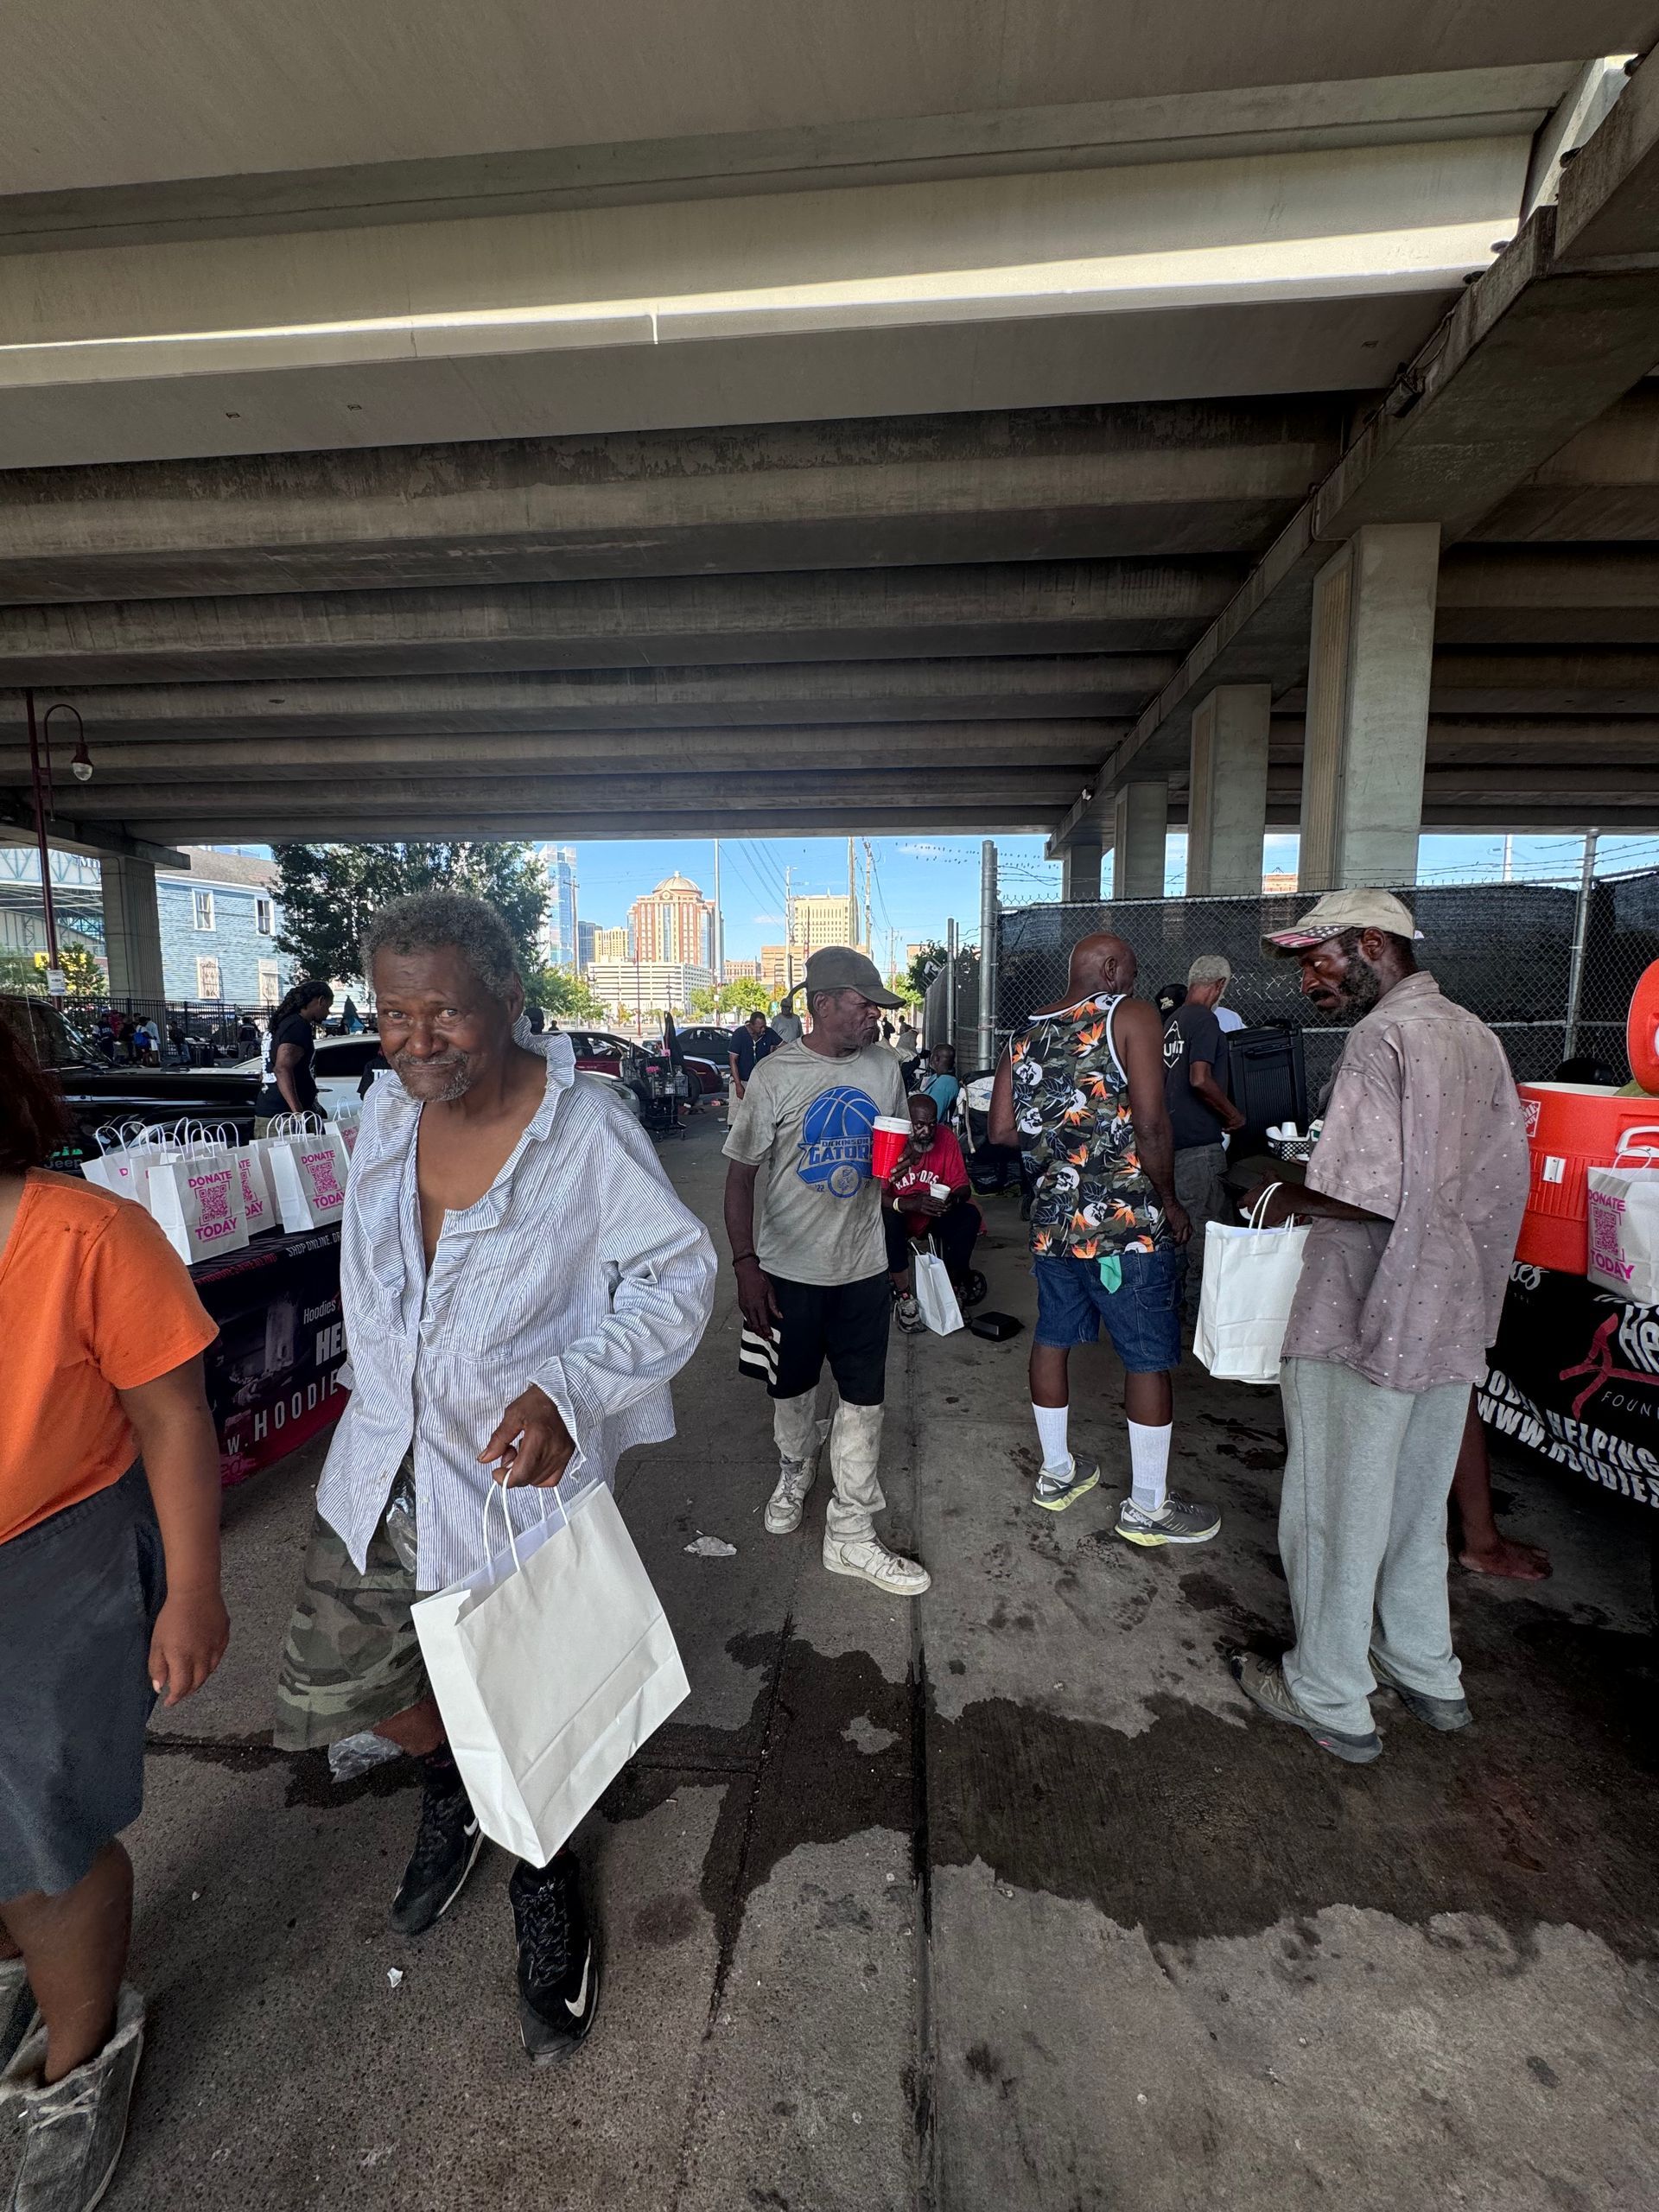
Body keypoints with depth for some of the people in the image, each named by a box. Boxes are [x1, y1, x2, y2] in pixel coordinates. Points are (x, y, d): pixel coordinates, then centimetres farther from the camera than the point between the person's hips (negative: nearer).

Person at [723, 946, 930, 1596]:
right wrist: (745, 1264, -14)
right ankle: (795, 1470, 49)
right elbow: (740, 1173, -9)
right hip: (789, 1267, -2)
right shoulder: (776, 1075, -13)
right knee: (792, 1387, 18)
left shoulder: (884, 1066, -1)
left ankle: (850, 1533, 24)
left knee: (864, 1398, 7)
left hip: (863, 1265, 3)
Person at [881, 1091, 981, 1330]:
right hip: (899, 1214, -3)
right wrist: (912, 1204, -40)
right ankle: (903, 1296, -22)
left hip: (934, 1216, 3)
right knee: (887, 1218, -34)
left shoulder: (946, 1138, -10)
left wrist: (953, 1198, -30)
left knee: (970, 1216, -22)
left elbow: (962, 1186, -6)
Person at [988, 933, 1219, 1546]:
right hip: (1127, 1221, -6)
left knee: (1052, 1339, 17)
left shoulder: (1026, 1038, 8)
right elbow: (1151, 1123, -17)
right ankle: (1147, 1507, 19)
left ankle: (1056, 1472, 34)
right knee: (1148, 1358, 7)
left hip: (1052, 1219, 7)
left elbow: (1001, 1130, 6)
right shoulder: (1131, 1016, -9)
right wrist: (1169, 1199, -5)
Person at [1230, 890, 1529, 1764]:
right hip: (1452, 1319, 9)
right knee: (1416, 1508, 23)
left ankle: (1331, 1699, 25)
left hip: (1363, 1324, -9)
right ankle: (1427, 1674, 40)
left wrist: (1285, 1195, -10)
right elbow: (1503, 1179, 13)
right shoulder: (1477, 1035, 8)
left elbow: (1361, 1195, -28)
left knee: (1334, 1512, 8)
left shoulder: (1381, 1037, -19)